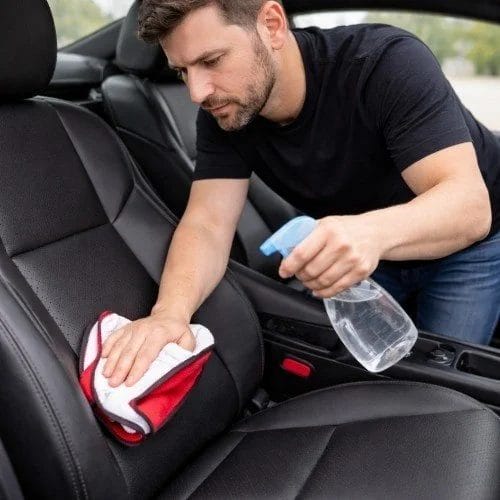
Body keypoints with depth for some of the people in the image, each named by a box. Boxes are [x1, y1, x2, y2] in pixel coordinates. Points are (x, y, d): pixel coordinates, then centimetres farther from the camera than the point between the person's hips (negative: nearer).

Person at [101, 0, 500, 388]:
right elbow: (207, 225, -25)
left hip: (467, 240, -3)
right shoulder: (222, 113, -19)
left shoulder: (387, 63, -33)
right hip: (359, 254, 4)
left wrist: (373, 232, -60)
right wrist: (171, 311, -44)